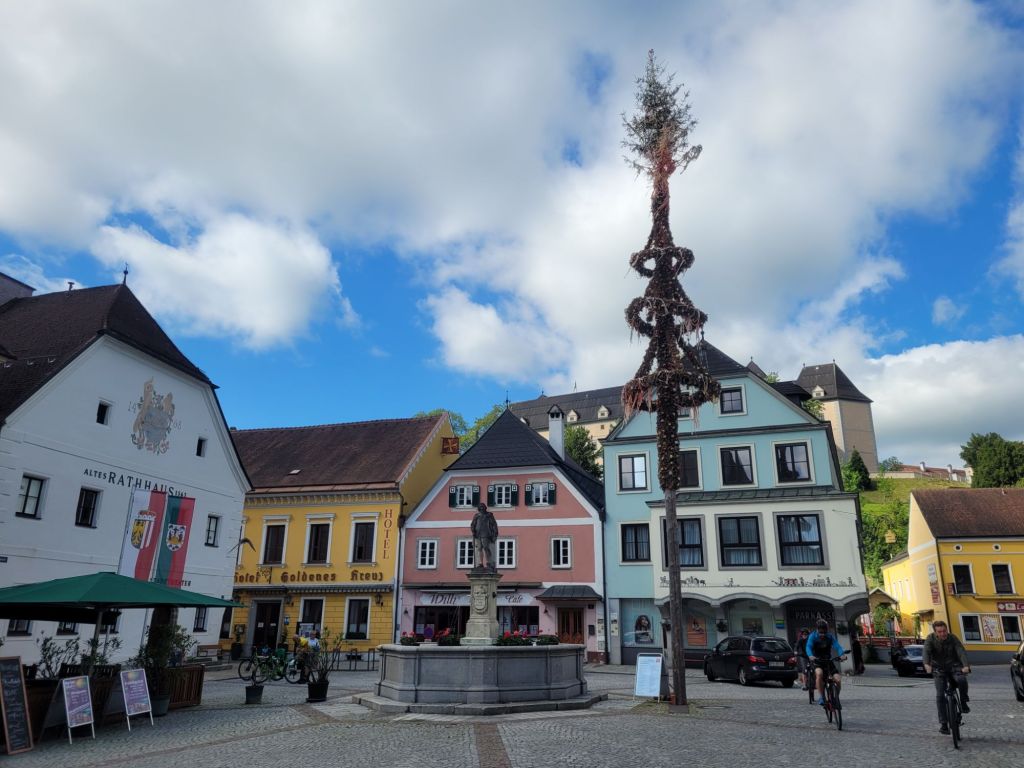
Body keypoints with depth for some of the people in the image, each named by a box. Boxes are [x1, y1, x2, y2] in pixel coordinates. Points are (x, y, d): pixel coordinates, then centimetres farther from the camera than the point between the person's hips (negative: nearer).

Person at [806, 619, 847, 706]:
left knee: (838, 680, -16)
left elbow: (837, 646, -22)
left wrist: (842, 655, -43)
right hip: (816, 661, -3)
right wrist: (810, 656, -49)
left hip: (828, 661, 3)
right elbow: (809, 647, -27)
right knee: (819, 673, -34)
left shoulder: (830, 636, -7)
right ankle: (821, 697, -20)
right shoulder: (813, 636, -13)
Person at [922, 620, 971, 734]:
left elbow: (961, 651, -24)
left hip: (954, 666, 0)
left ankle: (963, 703, -3)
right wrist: (927, 664, -46)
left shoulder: (953, 638, -11)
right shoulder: (931, 638, -12)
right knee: (940, 695, -9)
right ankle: (943, 723, 2)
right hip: (939, 669, 0)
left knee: (962, 680, -32)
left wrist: (966, 665, -43)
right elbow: (926, 651, -25)